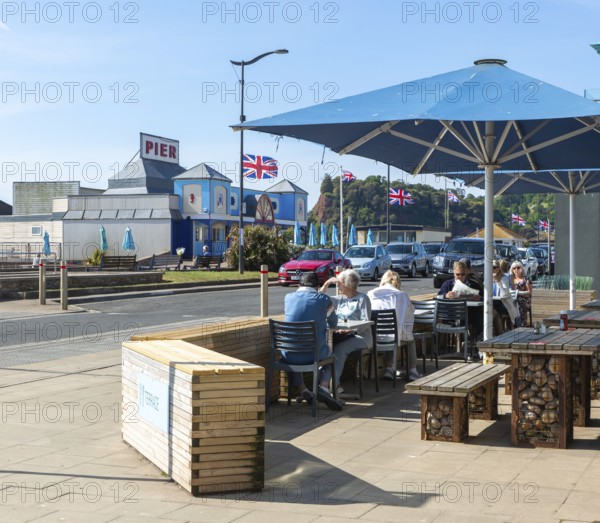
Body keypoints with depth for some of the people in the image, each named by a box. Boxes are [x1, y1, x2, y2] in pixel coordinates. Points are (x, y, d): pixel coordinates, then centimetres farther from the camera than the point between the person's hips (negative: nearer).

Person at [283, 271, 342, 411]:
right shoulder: (324, 300, -3)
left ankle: (302, 390, 20)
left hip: (289, 356, 2)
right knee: (328, 352, 32)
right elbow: (333, 324, 13)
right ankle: (323, 387, 9)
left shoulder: (288, 297, 4)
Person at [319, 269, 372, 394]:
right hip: (342, 335, 5)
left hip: (360, 336, -5)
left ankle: (326, 384, -33)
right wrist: (326, 284, 12)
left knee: (339, 349, -33)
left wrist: (347, 330, -24)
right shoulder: (340, 299, 17)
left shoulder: (362, 298, -3)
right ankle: (334, 384, -30)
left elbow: (365, 323, -11)